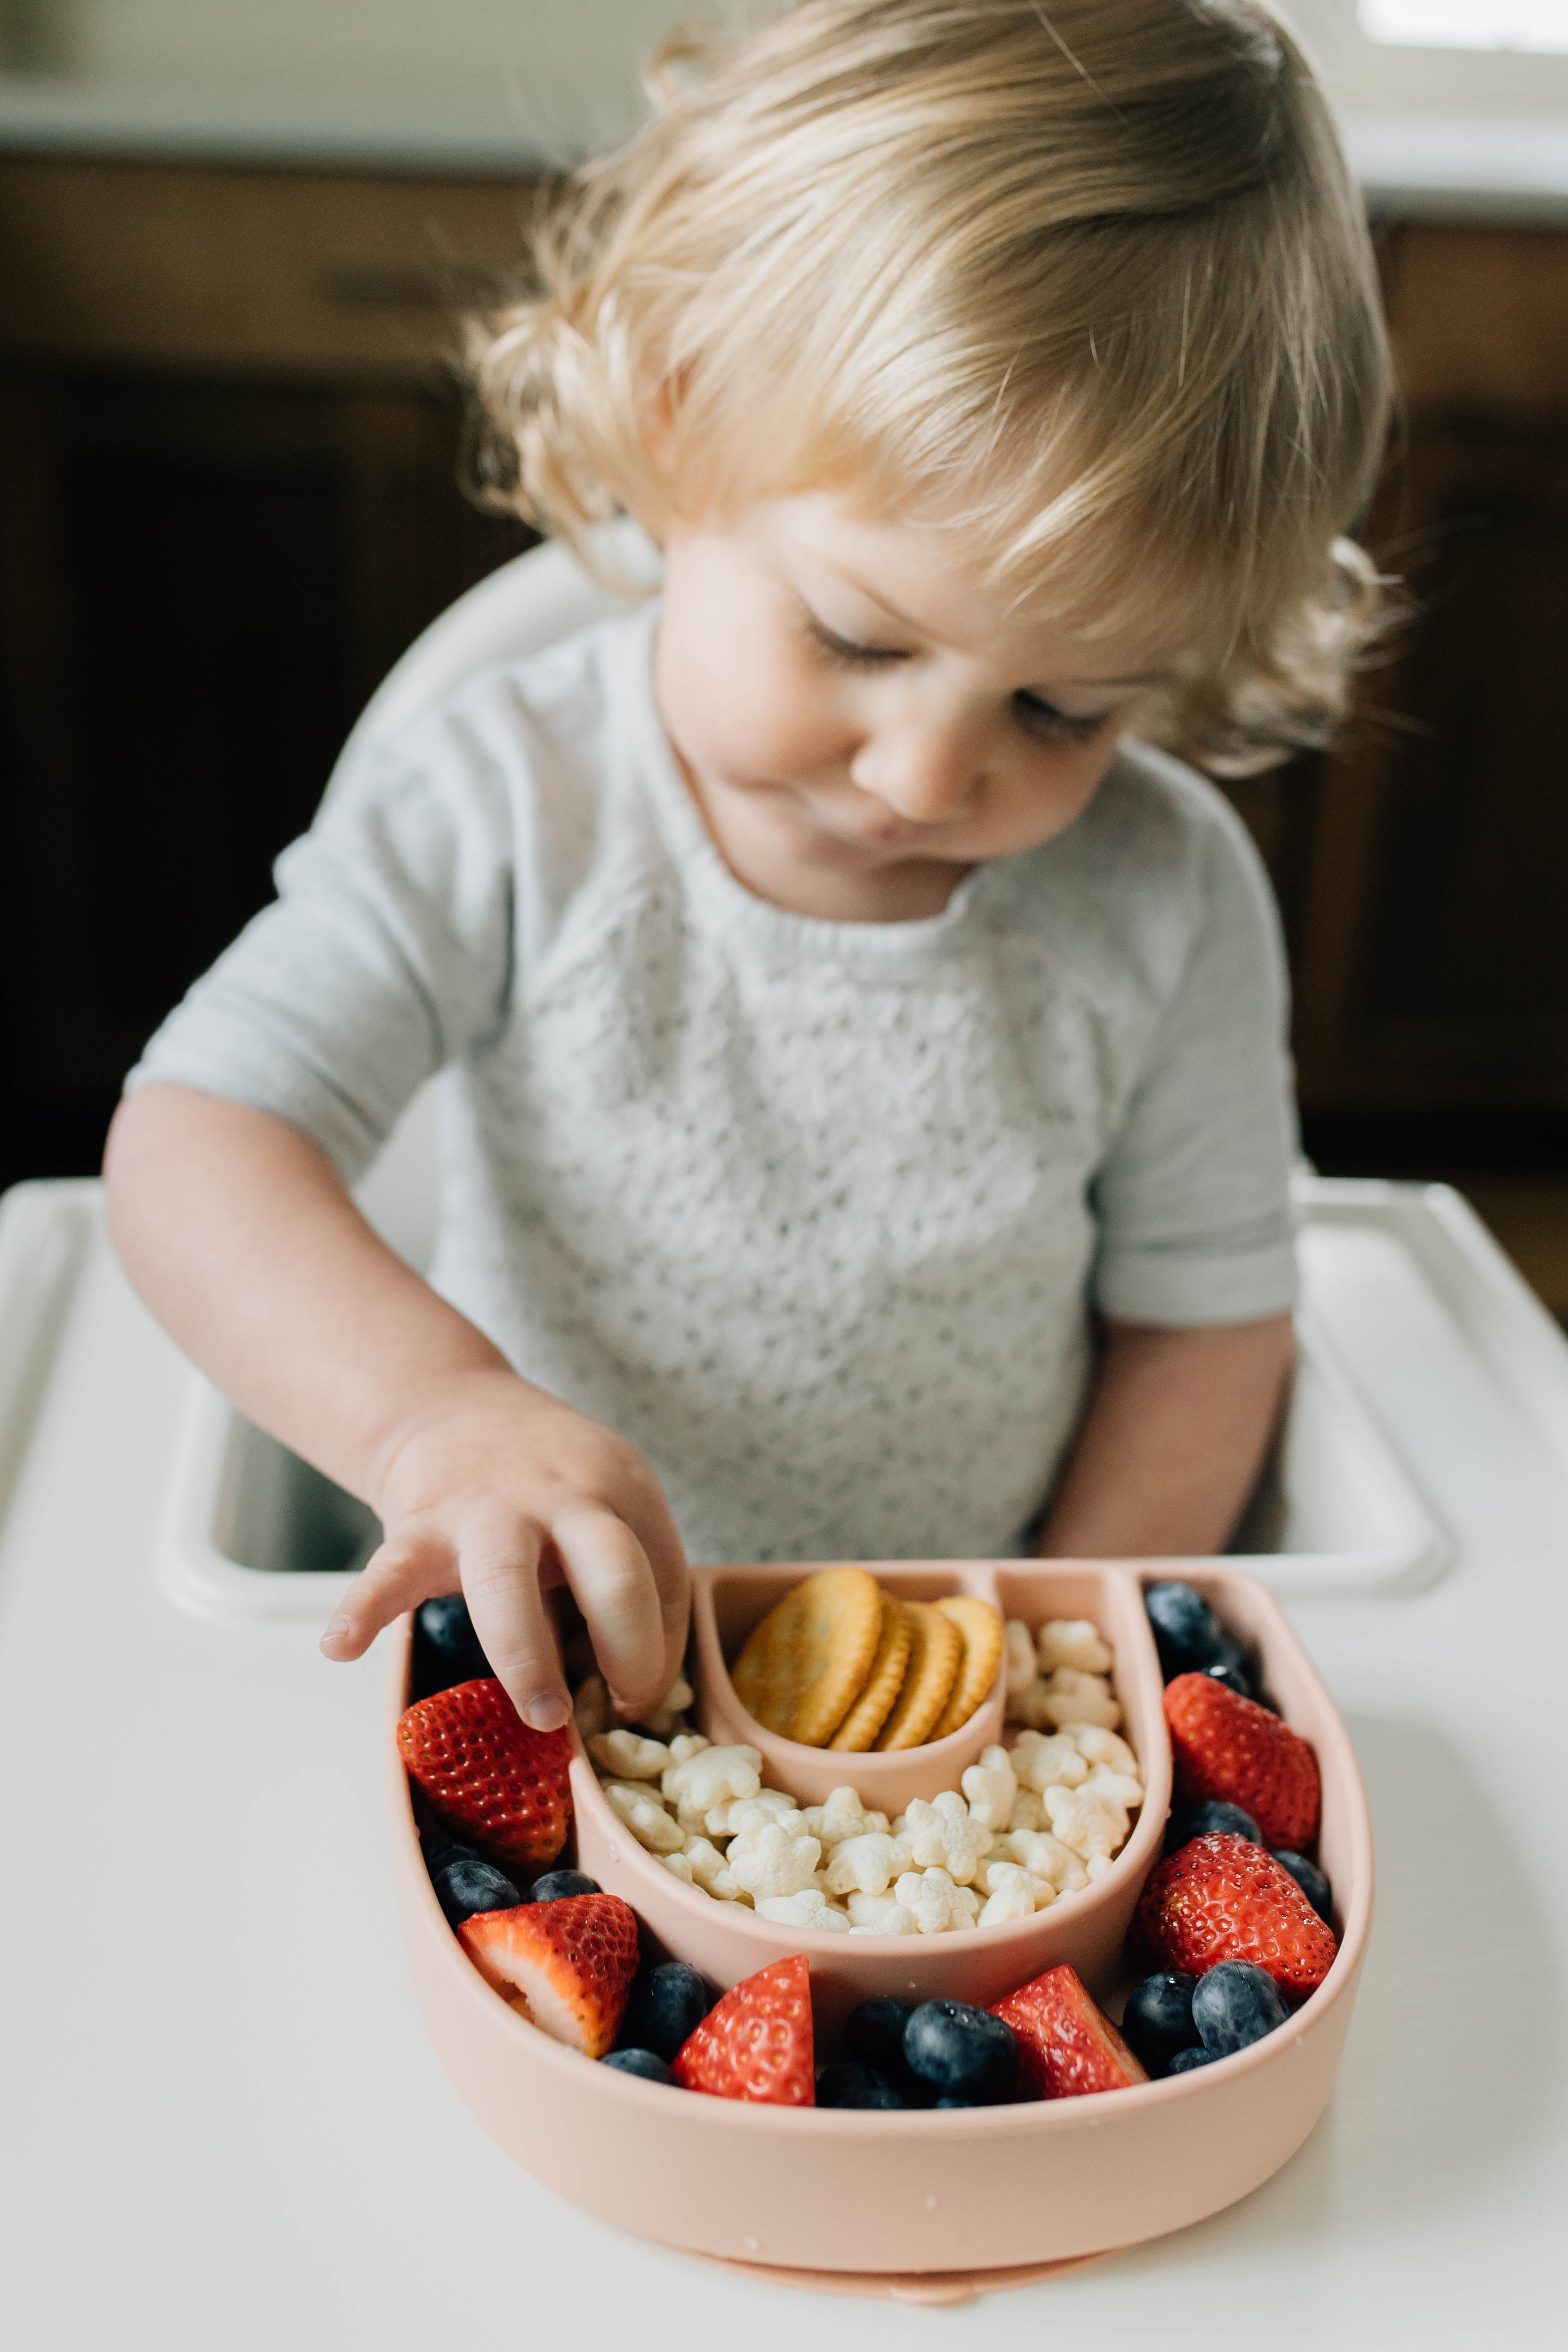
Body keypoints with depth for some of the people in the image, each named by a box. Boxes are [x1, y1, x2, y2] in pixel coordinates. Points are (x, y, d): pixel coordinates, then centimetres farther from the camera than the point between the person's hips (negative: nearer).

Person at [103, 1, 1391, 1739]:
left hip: (964, 1674, 1)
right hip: (561, 1646, 0)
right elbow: (196, 1145, -18)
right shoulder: (506, 811, -14)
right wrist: (430, 1406, -35)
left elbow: (1202, 1313, 1)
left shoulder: (1170, 901, -9)